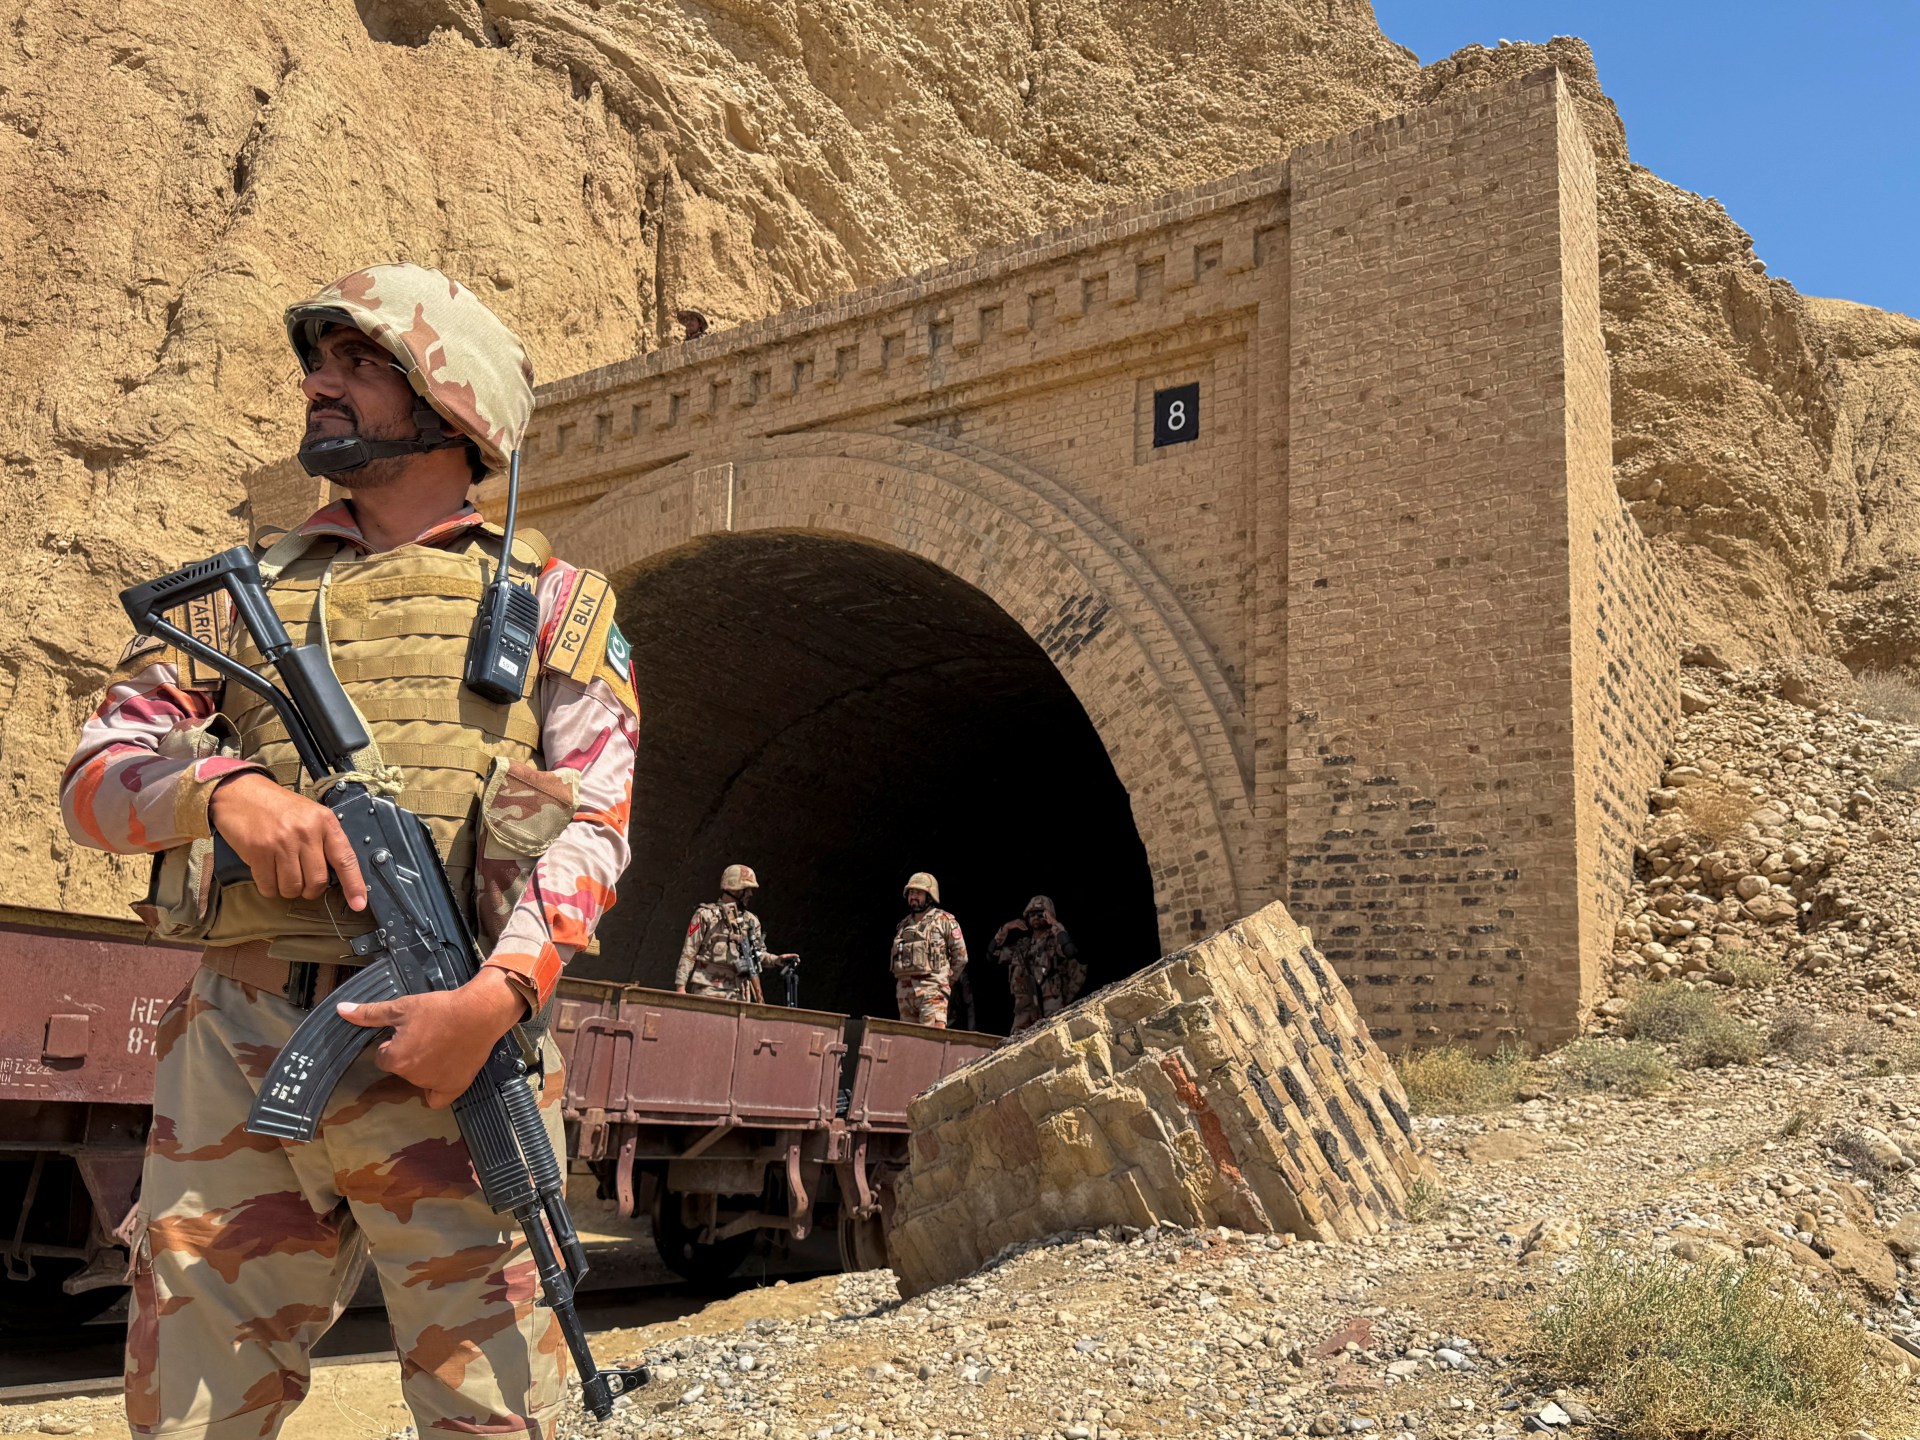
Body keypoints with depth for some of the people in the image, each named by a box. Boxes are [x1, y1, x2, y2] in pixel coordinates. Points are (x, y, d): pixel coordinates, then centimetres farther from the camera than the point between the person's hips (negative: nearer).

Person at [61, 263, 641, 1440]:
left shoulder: (551, 598, 11)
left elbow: (592, 823, 0)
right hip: (237, 1045, 3)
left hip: (452, 1040, -3)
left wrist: (498, 997, -18)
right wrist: (223, 787, -10)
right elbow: (95, 778, 13)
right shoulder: (247, 592, 20)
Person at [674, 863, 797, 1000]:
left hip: (739, 992, 5)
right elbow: (688, 954, -3)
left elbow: (758, 954, 20)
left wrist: (778, 960, 2)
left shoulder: (750, 920, 15)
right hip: (709, 989, -5)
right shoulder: (705, 915, -1)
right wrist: (680, 986, -8)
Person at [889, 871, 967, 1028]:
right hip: (904, 989, 6)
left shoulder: (944, 921, 0)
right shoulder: (904, 924, 18)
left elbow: (960, 956, 1)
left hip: (931, 987, -6)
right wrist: (902, 981, 14)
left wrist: (946, 981, 3)